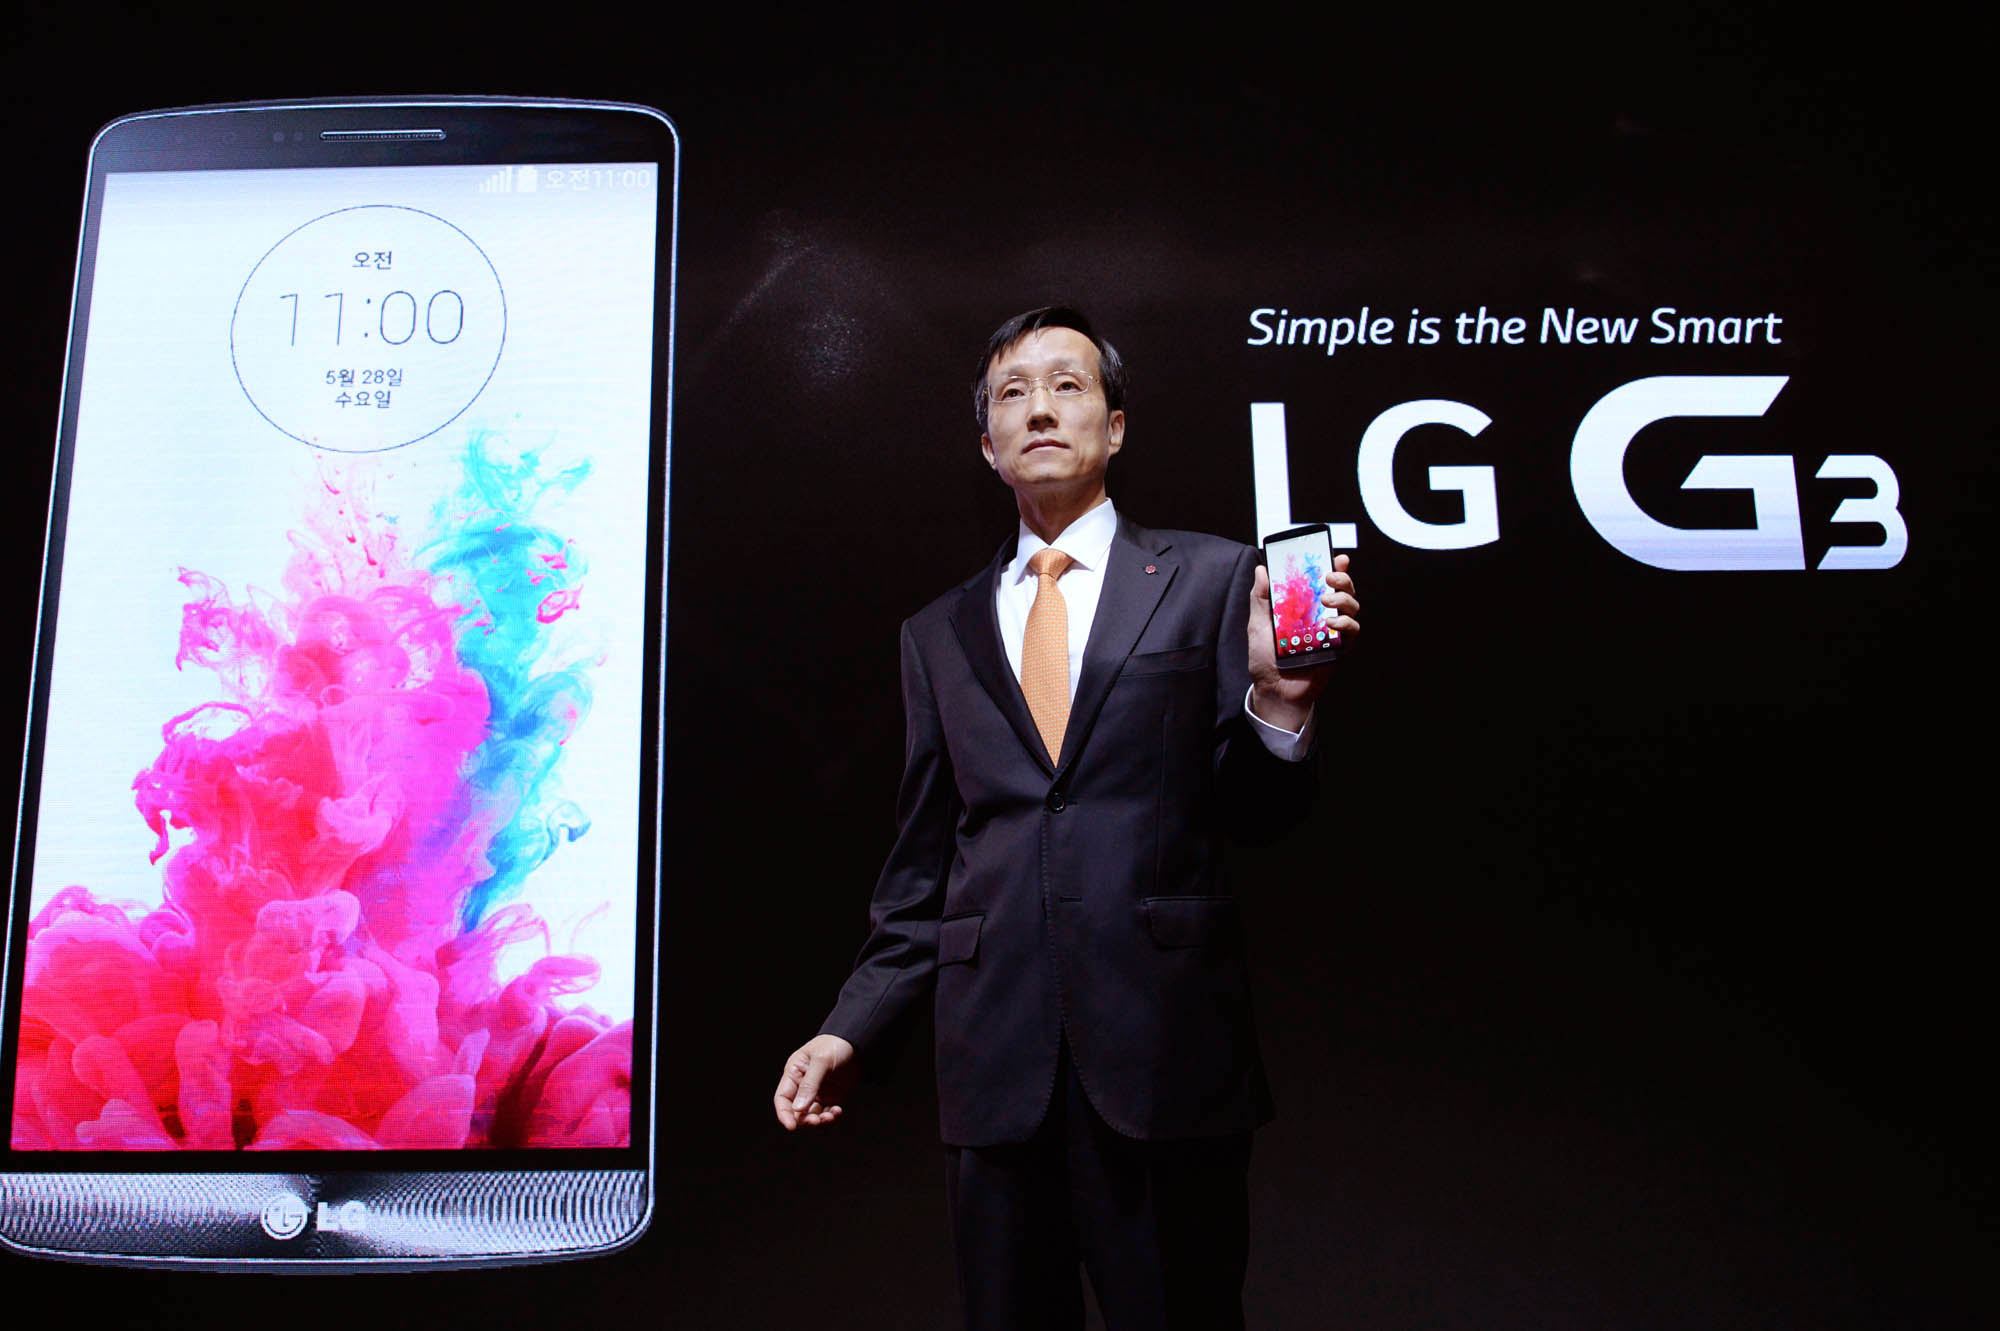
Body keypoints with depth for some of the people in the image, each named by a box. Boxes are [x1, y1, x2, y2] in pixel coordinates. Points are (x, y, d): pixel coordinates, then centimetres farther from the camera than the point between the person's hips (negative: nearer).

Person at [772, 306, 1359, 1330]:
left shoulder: (1211, 580, 4)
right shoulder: (938, 633, 13)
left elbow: (1254, 817, 1)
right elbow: (923, 866, 14)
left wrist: (1278, 701, -18)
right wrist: (851, 1027, 5)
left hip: (1166, 1054, -2)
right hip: (993, 1064, 3)